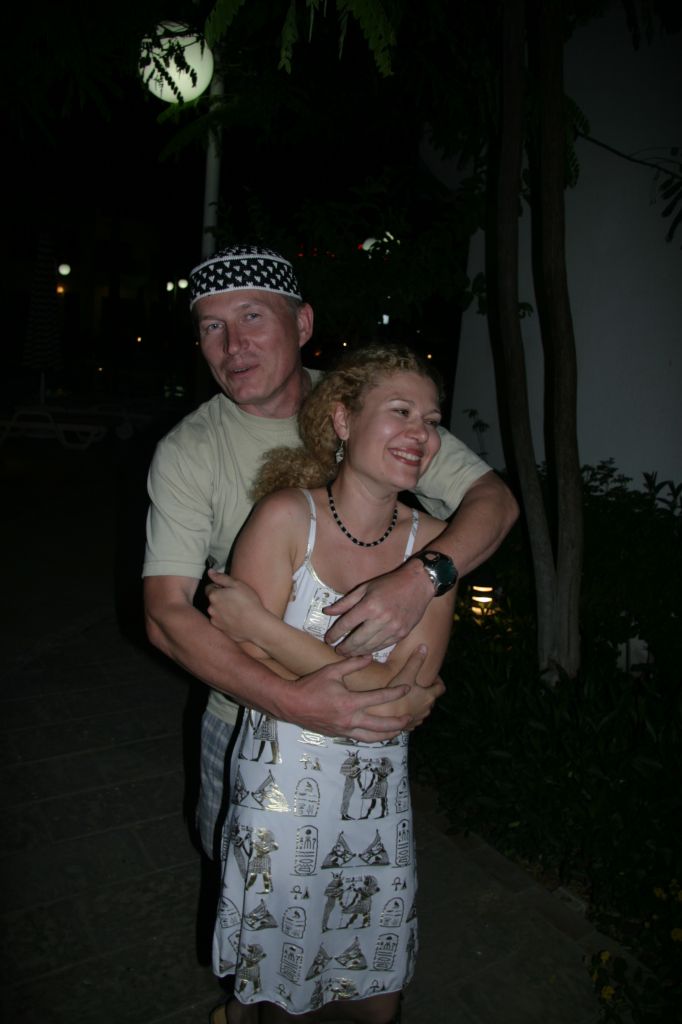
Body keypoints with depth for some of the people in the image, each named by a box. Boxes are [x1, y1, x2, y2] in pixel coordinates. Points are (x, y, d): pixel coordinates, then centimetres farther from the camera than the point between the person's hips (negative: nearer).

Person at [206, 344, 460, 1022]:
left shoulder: (431, 542, -7)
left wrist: (264, 625, -20)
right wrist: (368, 687, -17)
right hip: (281, 795, -3)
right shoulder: (286, 517, -15)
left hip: (380, 801, 3)